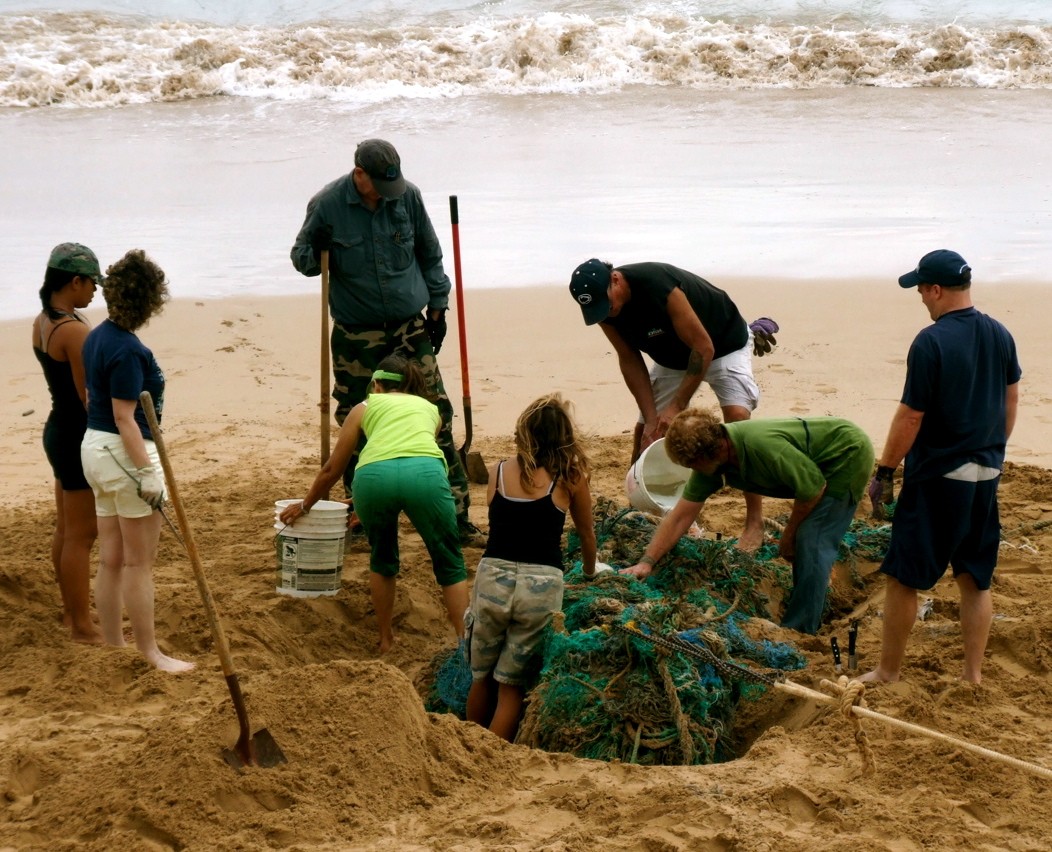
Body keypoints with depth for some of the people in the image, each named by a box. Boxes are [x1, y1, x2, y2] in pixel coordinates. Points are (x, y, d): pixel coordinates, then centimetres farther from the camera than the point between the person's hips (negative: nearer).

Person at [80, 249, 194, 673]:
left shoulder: (96, 336, 7)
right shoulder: (127, 350, -21)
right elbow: (124, 418, -22)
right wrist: (148, 472, -20)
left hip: (94, 447, 9)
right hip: (124, 452, -9)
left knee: (111, 558, 15)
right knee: (139, 562, 1)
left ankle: (112, 645, 22)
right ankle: (149, 651, 9)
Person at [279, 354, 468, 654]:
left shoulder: (365, 407, 32)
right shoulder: (430, 409, 37)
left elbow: (332, 469, 34)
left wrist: (304, 505, 51)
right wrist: (370, 503, 59)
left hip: (373, 475, 0)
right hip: (425, 473, 0)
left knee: (382, 559, 27)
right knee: (449, 565, 14)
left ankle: (386, 641, 31)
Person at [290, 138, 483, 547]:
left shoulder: (408, 196, -2)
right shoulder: (327, 205, -8)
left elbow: (429, 255, 11)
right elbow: (301, 254, 5)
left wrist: (437, 306, 10)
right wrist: (312, 258, -19)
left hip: (410, 329, 2)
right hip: (356, 336, -1)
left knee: (437, 417, -2)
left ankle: (457, 516, 1)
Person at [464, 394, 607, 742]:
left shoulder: (499, 471, 8)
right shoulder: (570, 478, 4)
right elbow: (587, 534, 19)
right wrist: (590, 571, 39)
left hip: (492, 578, 2)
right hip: (540, 585, -2)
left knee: (482, 678, 18)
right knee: (511, 686, 8)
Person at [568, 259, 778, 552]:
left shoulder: (657, 286, -38)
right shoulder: (606, 310, -18)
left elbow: (703, 348, -31)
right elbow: (630, 361, -8)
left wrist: (677, 406, -29)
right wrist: (651, 417, -15)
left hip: (723, 344, -7)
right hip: (672, 356, 7)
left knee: (737, 417, -25)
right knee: (645, 429, 2)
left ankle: (755, 523, -22)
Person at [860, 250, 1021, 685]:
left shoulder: (931, 342, -18)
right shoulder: (1000, 336, 3)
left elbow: (910, 416, -16)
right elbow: (1011, 402, 13)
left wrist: (883, 474, -7)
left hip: (937, 476, -7)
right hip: (986, 477, 7)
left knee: (904, 578, 5)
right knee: (976, 580, 14)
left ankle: (888, 673, 14)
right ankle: (972, 675, 18)